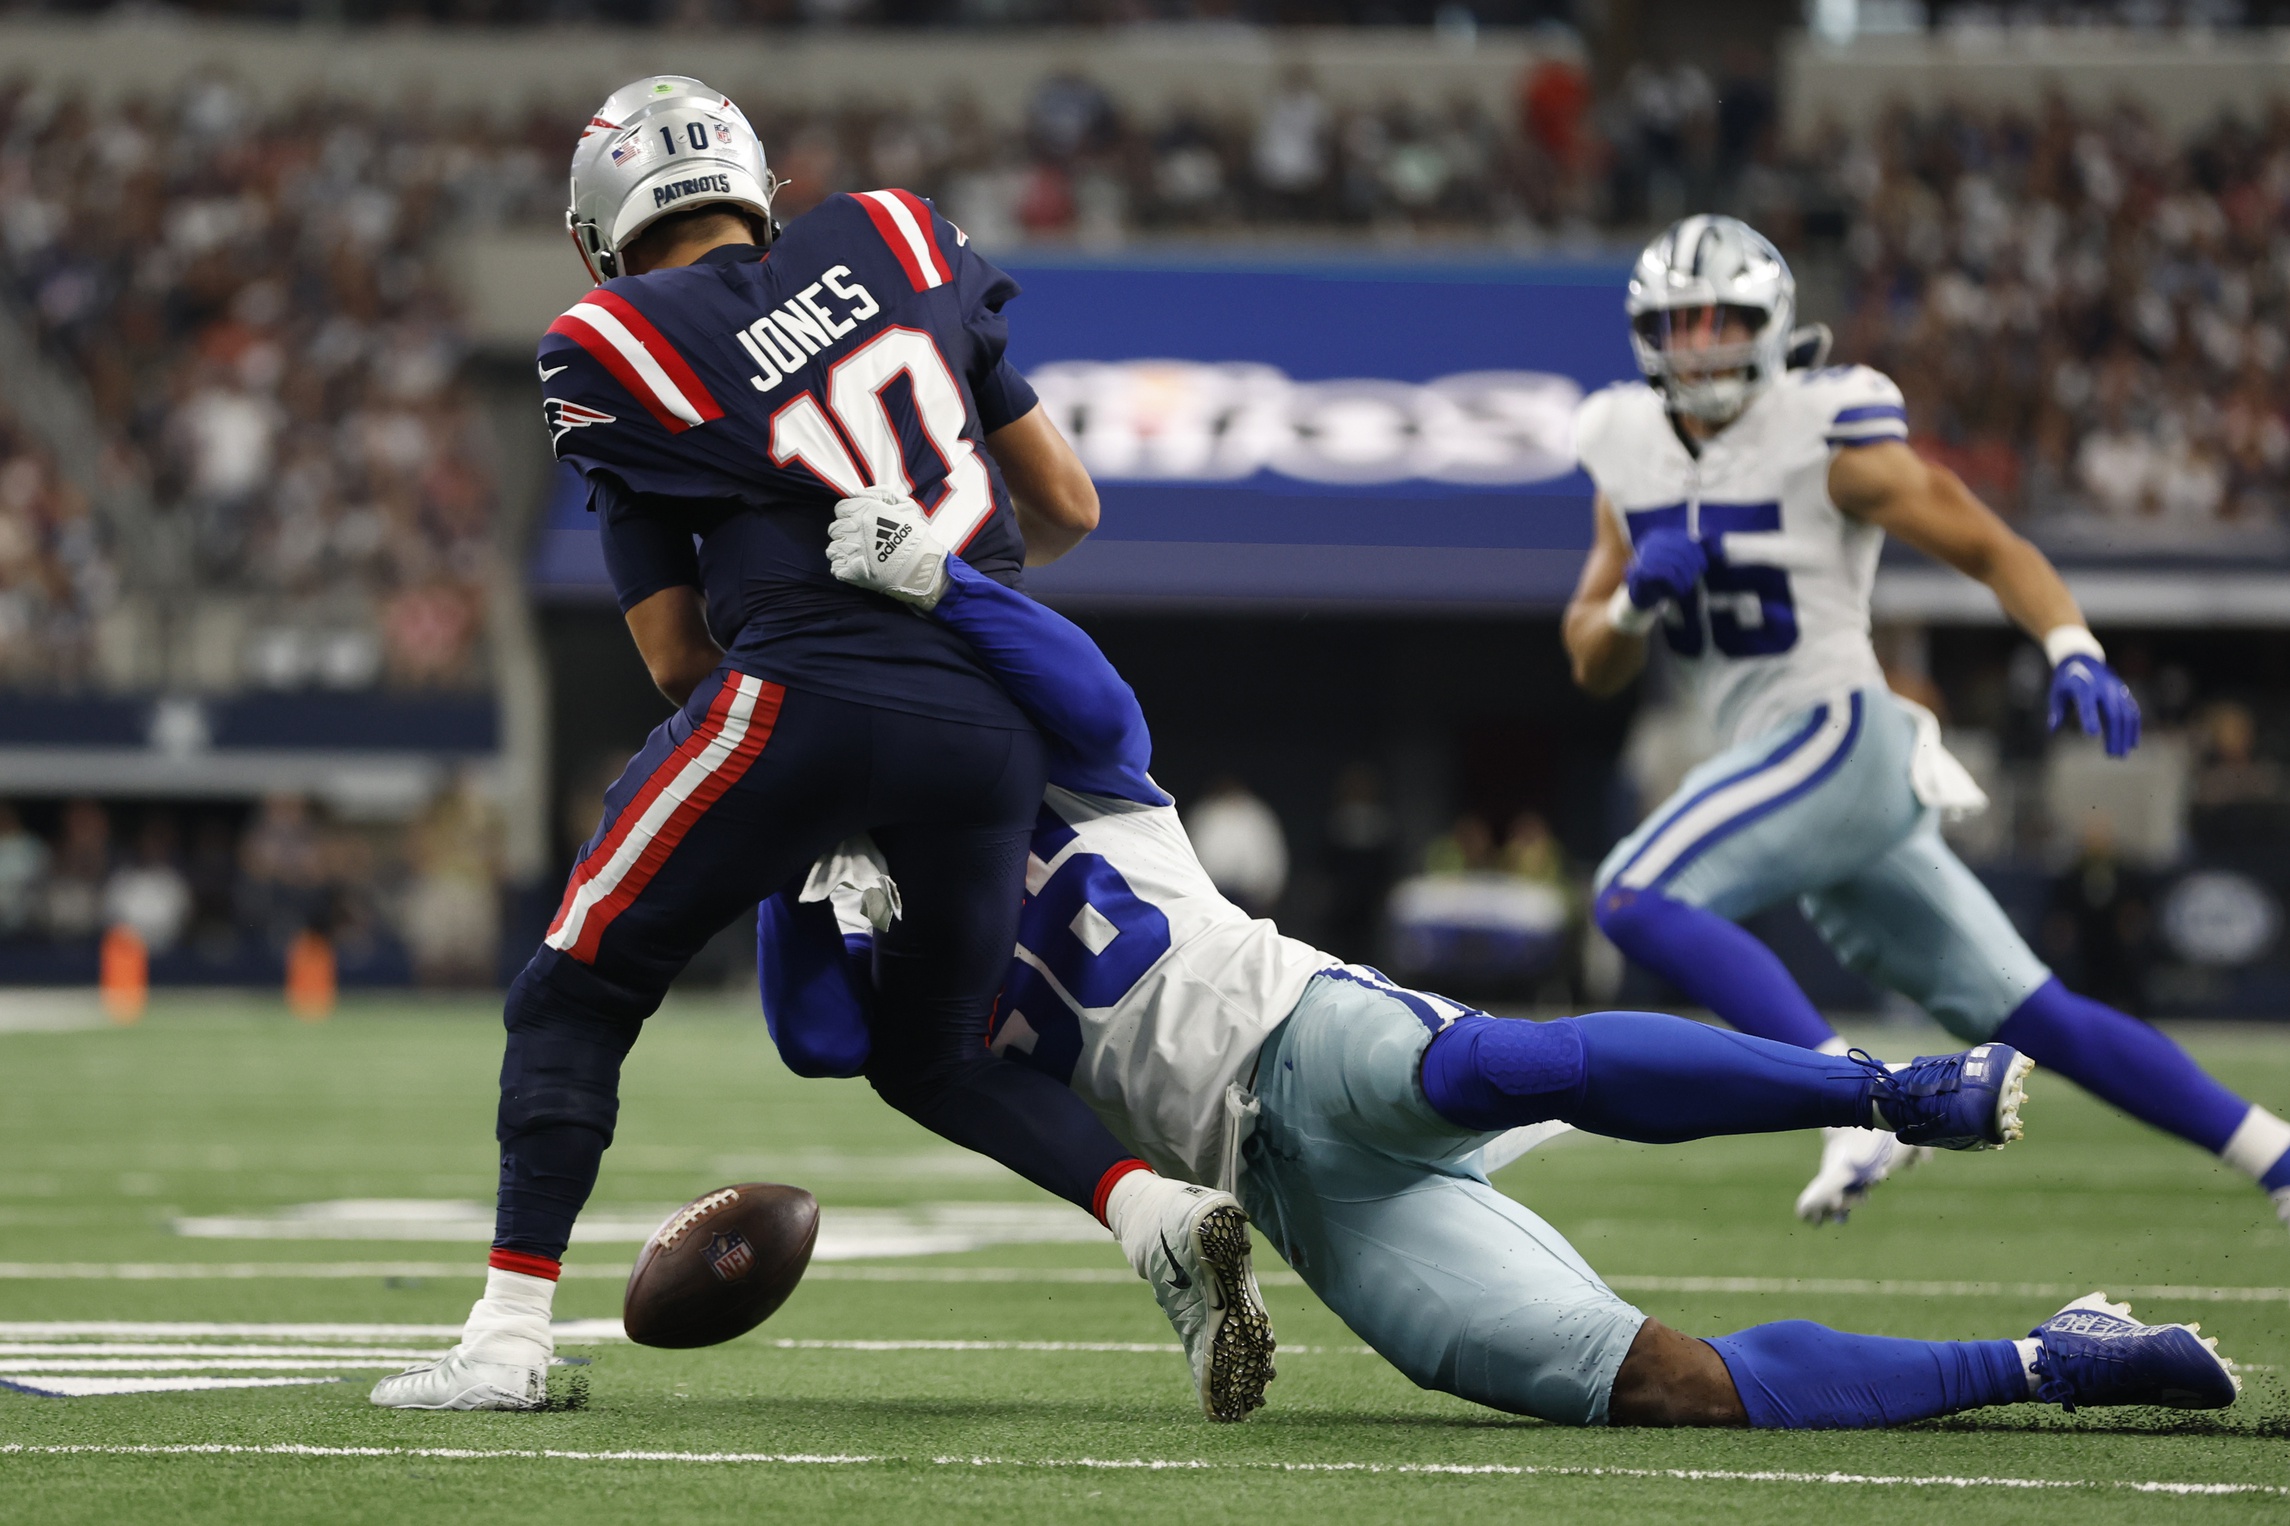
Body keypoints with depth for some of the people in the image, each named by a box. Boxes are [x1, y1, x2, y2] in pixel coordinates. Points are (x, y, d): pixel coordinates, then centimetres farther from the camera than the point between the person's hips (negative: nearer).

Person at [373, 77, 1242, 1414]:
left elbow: (678, 659, 11)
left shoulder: (609, 357, 9)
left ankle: (511, 1336, 2)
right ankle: (1163, 1212, -2)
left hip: (810, 697, -4)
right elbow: (1068, 511, 22)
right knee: (936, 1057, 22)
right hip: (989, 722, 4)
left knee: (578, 994, 11)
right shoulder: (897, 248, 18)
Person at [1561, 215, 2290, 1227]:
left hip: (1837, 734, -7)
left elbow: (1995, 551, -6)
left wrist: (2074, 653, -23)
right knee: (2030, 1020, 8)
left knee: (1634, 899, -23)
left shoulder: (1826, 437, -7)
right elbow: (1594, 666, 15)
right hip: (1789, 765, 7)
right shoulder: (1632, 452, 12)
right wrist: (1636, 596, -7)